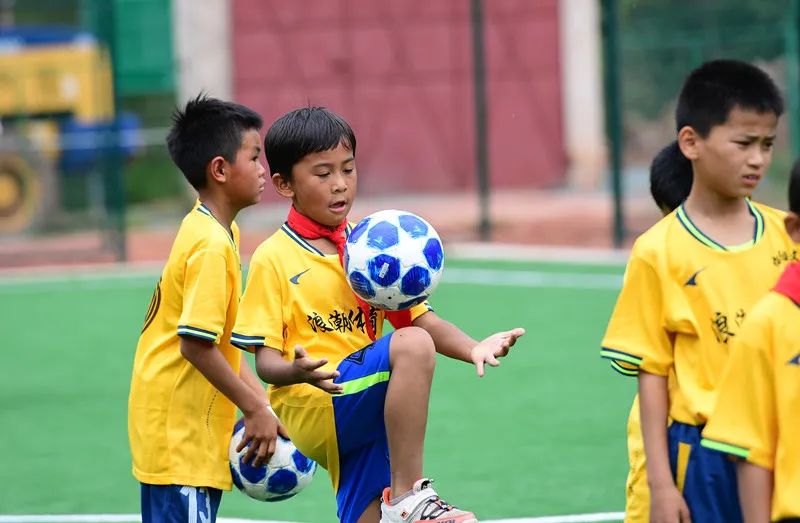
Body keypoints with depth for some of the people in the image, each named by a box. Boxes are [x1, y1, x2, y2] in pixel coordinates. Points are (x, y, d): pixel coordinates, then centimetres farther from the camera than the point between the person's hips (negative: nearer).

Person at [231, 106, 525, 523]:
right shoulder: (273, 259, -4)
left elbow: (421, 319, 7)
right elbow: (266, 359, -8)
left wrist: (471, 348, -13)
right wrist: (299, 371, -32)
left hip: (362, 416, 6)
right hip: (313, 409, -6)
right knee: (412, 346, -28)